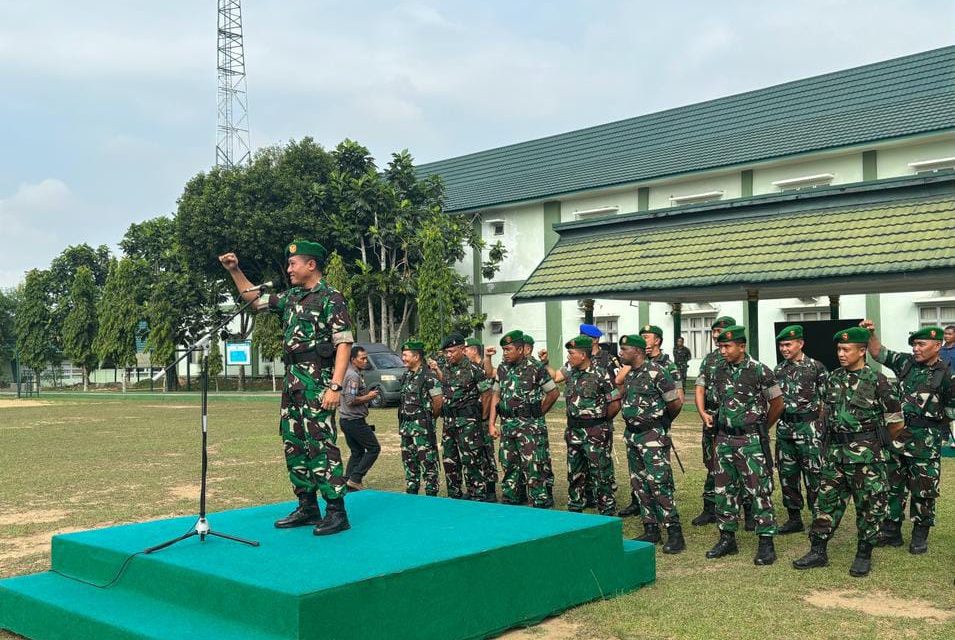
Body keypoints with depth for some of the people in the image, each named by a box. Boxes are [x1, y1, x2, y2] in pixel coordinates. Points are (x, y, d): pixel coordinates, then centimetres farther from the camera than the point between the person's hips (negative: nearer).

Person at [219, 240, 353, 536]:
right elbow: (255, 299, 30)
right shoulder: (291, 297, 16)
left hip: (317, 381, -9)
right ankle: (307, 507, 19)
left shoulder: (331, 298, -8)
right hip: (292, 380, 9)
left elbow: (344, 344, -14)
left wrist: (336, 386, -22)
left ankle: (336, 511, -5)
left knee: (320, 443, -10)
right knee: (294, 444, 11)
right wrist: (235, 270, 19)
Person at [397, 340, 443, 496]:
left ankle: (431, 493, 2)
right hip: (406, 425, 9)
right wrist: (402, 424, 15)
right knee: (409, 460, 15)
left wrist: (430, 417, -2)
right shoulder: (406, 376, 13)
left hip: (422, 426, -9)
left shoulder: (428, 376, -13)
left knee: (427, 461, -4)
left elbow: (438, 401, -15)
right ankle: (411, 492, 25)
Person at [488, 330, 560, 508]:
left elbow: (553, 393, -1)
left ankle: (541, 504, -2)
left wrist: (537, 414, 3)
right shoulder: (502, 369, 9)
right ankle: (510, 502, 24)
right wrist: (492, 423, 7)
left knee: (532, 467, -9)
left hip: (528, 426, -6)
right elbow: (496, 396, 14)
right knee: (509, 466, 12)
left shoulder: (535, 368, -9)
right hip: (506, 425, 6)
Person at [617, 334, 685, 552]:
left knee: (660, 483, -10)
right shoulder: (630, 374, 10)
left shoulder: (656, 372, -15)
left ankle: (674, 533, -4)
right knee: (639, 485, 12)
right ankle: (651, 530, 21)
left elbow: (675, 403, -10)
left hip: (653, 436, -9)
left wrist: (662, 421, 4)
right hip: (632, 435, 9)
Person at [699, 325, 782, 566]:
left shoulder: (759, 371, -10)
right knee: (724, 490, 11)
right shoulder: (717, 371, 4)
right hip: (724, 439, 6)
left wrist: (762, 428, 8)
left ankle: (766, 543, 3)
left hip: (751, 440, -6)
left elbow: (777, 403, -1)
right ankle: (727, 538, 22)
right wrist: (706, 415, 16)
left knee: (759, 491, -4)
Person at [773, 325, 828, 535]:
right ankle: (794, 518, 21)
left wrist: (820, 425, -7)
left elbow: (826, 401, -4)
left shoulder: (816, 368, -5)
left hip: (808, 428, -6)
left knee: (813, 475, -3)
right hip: (784, 428, 6)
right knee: (787, 474, 10)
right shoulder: (778, 370, 10)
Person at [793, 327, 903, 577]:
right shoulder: (834, 378, 6)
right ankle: (818, 551, 16)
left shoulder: (876, 380, -9)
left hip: (866, 453, -5)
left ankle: (864, 555, 16)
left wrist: (868, 438, 5)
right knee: (827, 501, 8)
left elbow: (895, 422, -4)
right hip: (835, 451, 5)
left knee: (868, 505, 4)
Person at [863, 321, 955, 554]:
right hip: (897, 434, 5)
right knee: (893, 486, 11)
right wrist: (871, 334, -9)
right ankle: (891, 532, 21)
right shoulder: (906, 363, 3)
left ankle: (920, 535, 19)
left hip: (926, 441, -4)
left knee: (923, 490, 5)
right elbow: (878, 353, 8)